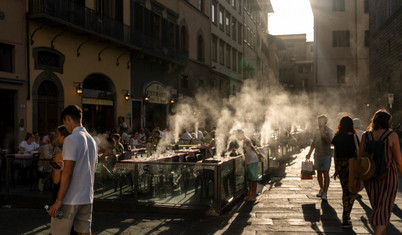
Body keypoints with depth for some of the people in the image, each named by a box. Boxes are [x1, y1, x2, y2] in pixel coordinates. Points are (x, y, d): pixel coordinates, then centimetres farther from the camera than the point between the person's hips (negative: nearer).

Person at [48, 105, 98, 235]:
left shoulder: (71, 139, -13)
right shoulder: (92, 140, 13)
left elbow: (67, 172, -19)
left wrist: (58, 201, -17)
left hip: (70, 200, -8)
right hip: (87, 198, 8)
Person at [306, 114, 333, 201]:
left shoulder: (329, 131, -4)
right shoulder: (317, 131, 13)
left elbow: (329, 141, -19)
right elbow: (313, 143, 20)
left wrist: (323, 133, -21)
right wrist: (309, 153, 19)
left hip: (326, 155, -5)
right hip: (317, 155, 6)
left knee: (326, 173, -7)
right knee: (319, 173, 11)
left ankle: (324, 193, -5)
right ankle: (321, 189, 29)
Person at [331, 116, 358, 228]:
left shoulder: (337, 137, 5)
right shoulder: (353, 136, -9)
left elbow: (335, 154, 9)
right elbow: (357, 152, -9)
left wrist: (336, 169, 18)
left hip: (340, 165, 5)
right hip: (350, 165, -5)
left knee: (345, 191, 17)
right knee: (351, 192, 3)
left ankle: (346, 216, 26)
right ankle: (345, 218, -4)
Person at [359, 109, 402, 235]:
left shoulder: (365, 135, 0)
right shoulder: (392, 135, -9)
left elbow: (361, 157, 2)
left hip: (370, 176, 4)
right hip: (388, 177, -4)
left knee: (377, 207, 20)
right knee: (384, 210, 0)